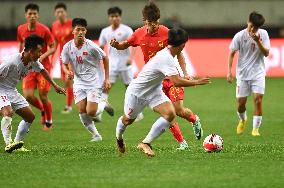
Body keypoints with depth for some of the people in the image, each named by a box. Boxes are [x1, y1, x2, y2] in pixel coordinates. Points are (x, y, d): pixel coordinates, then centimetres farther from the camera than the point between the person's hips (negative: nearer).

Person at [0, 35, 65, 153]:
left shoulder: (33, 61, -4)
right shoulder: (12, 62, -29)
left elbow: (42, 70, 15)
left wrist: (55, 86, 20)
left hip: (12, 91, 9)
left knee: (30, 117, 6)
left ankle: (17, 143, 12)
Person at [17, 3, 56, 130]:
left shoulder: (44, 30, -11)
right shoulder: (21, 29, 1)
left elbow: (53, 48, -7)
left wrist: (43, 56, -23)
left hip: (43, 66, -4)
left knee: (43, 96, -4)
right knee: (28, 95, -8)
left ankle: (49, 121, 20)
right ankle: (43, 110, 24)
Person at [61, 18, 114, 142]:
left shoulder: (91, 46, -16)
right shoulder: (67, 47, -6)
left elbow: (105, 58, -2)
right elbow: (65, 64, 9)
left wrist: (107, 79, -2)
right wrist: (68, 72, -15)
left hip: (95, 82, -4)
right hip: (79, 83, 4)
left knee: (90, 112, -14)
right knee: (82, 111, -6)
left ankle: (103, 105, 20)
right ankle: (96, 135, 12)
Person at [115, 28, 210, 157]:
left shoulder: (167, 54, -4)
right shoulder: (166, 58, -33)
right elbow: (176, 82, -39)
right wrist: (197, 82, -30)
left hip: (154, 92, 8)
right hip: (137, 92, -8)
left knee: (170, 114, -16)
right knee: (128, 119, 15)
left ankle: (146, 143, -10)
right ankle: (118, 137, 50)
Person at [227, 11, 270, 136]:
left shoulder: (263, 34, -6)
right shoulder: (240, 36, -9)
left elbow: (266, 53, -9)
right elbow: (232, 53, -1)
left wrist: (258, 42, -23)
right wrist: (229, 71, -8)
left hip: (258, 72, 0)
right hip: (243, 73, 0)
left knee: (258, 99, -14)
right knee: (240, 103, 3)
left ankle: (255, 128, -6)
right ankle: (242, 120, 35)